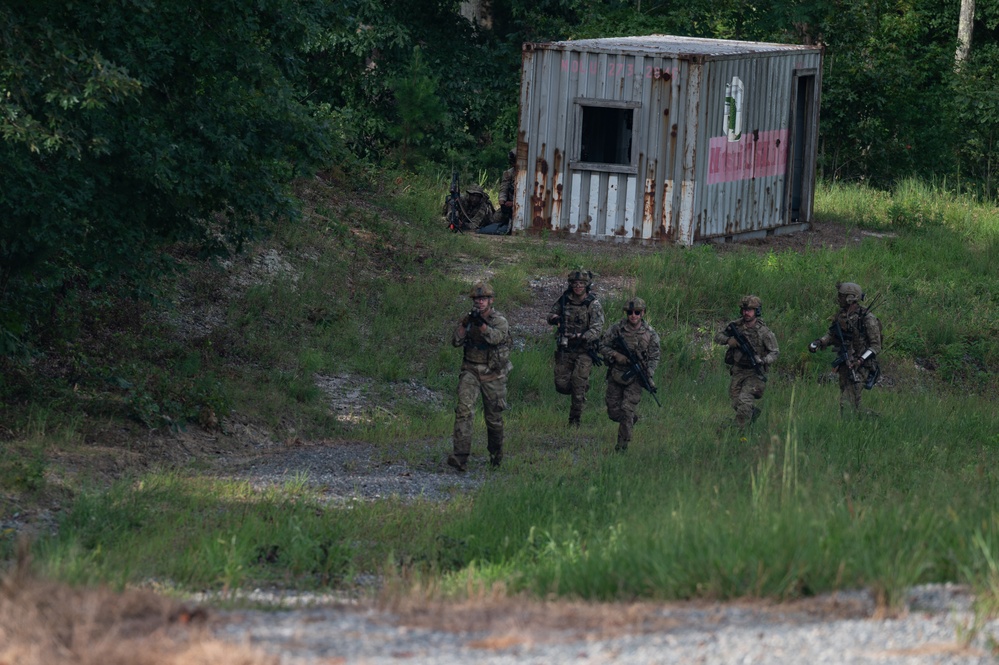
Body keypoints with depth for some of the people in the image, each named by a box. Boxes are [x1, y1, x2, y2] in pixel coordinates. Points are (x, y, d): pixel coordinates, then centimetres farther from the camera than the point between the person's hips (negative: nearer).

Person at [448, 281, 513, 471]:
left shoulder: (500, 321, -5)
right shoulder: (467, 319, 5)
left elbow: (496, 337, -26)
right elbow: (456, 341, -6)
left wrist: (481, 324, -40)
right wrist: (465, 324, -22)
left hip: (492, 375, -1)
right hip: (470, 372, 1)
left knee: (494, 418, 10)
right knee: (464, 409, -19)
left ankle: (496, 454, 35)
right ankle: (461, 456, -28)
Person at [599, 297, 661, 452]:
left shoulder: (651, 334, -3)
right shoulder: (616, 329, -3)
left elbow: (654, 358, 0)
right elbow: (603, 346, 1)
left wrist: (649, 377, -13)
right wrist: (616, 355, -16)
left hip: (635, 377, -2)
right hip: (616, 374, 2)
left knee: (627, 410, -13)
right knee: (613, 412, 6)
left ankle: (623, 444, -4)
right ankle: (632, 419, 38)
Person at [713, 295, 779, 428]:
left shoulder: (763, 332, -12)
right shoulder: (735, 325, -2)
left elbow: (774, 352, -6)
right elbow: (717, 337, 8)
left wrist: (763, 361, -25)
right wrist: (728, 340, -14)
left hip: (754, 372, -5)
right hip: (737, 371, 5)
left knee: (744, 401, -20)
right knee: (736, 403, 8)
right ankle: (754, 413, 37)